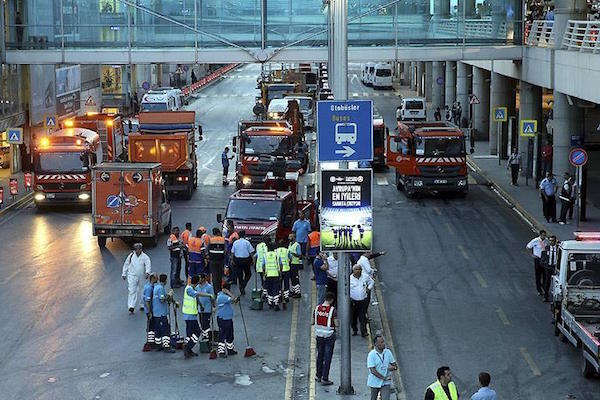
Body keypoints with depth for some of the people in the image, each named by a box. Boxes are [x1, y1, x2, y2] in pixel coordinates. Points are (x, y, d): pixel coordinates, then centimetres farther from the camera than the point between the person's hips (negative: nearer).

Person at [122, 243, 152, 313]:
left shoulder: (145, 257, -1)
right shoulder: (131, 255, 3)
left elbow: (148, 265, -12)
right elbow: (126, 264, 12)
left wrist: (147, 272, -31)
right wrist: (124, 274, 13)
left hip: (141, 277, 0)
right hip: (132, 276, 0)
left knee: (140, 291, 12)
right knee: (132, 291, -10)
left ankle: (142, 305, 28)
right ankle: (131, 307, -15)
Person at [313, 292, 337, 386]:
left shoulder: (317, 308, -4)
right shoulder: (332, 309, -16)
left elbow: (312, 322, 3)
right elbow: (336, 324, -15)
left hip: (319, 335, 4)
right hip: (329, 335, -4)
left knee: (319, 356, 19)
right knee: (327, 357, 3)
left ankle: (318, 376, 30)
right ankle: (325, 379, 5)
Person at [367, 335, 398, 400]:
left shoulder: (388, 352, -3)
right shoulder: (371, 354, -15)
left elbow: (395, 366, 2)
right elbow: (372, 370, -20)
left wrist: (393, 367, -22)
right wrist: (384, 378, -19)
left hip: (386, 383, 2)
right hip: (375, 382, -2)